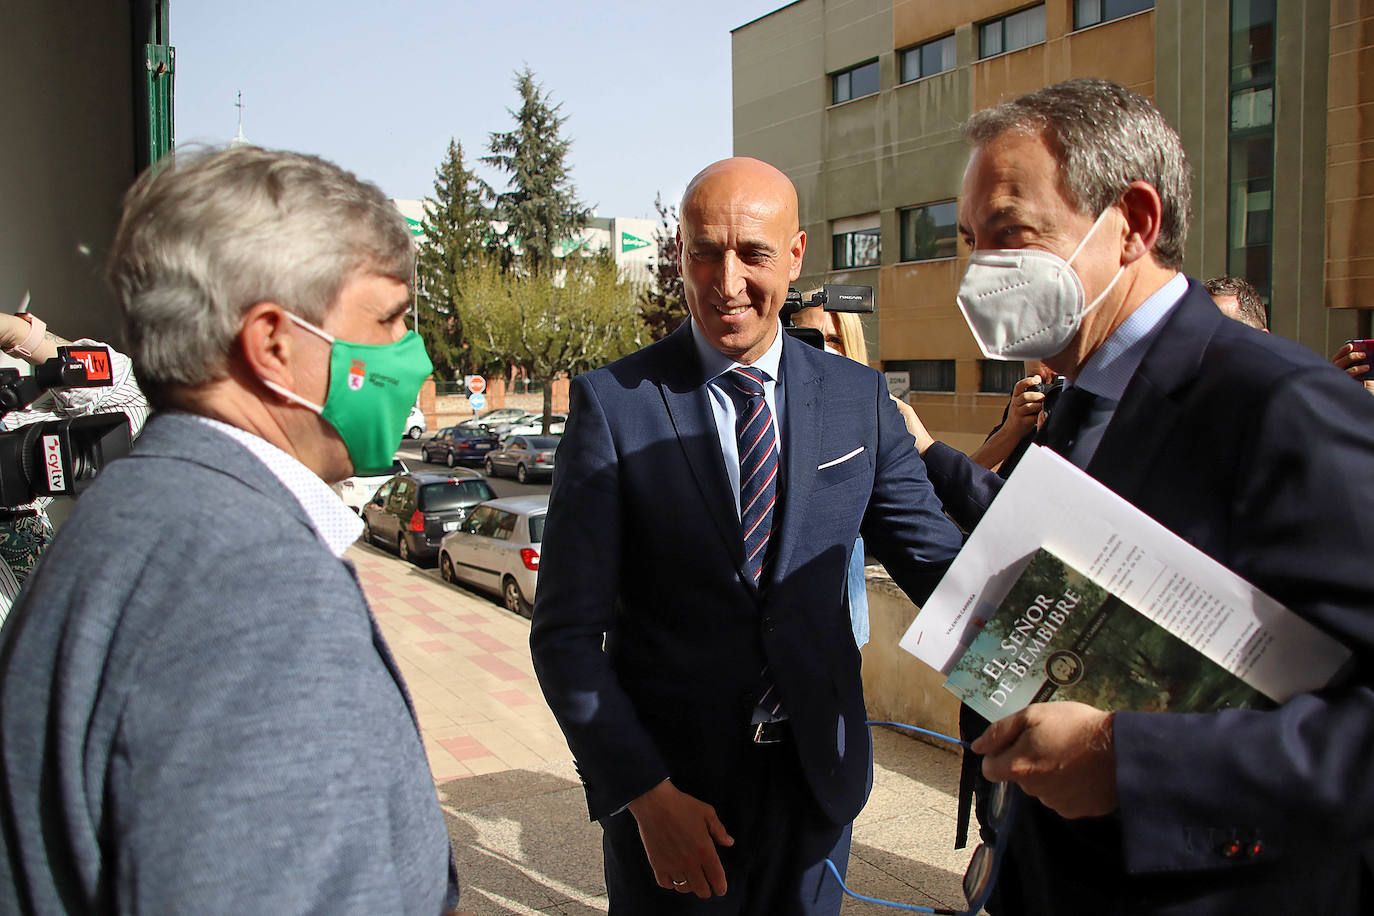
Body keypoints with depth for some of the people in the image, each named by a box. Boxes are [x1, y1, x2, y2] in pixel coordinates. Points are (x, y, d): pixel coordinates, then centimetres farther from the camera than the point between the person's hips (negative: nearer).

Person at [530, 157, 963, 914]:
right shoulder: (613, 403, -11)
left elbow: (937, 561, -1)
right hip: (668, 781, -3)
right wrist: (644, 790, -17)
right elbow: (566, 633, -11)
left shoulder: (859, 398, -1)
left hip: (818, 772, 3)